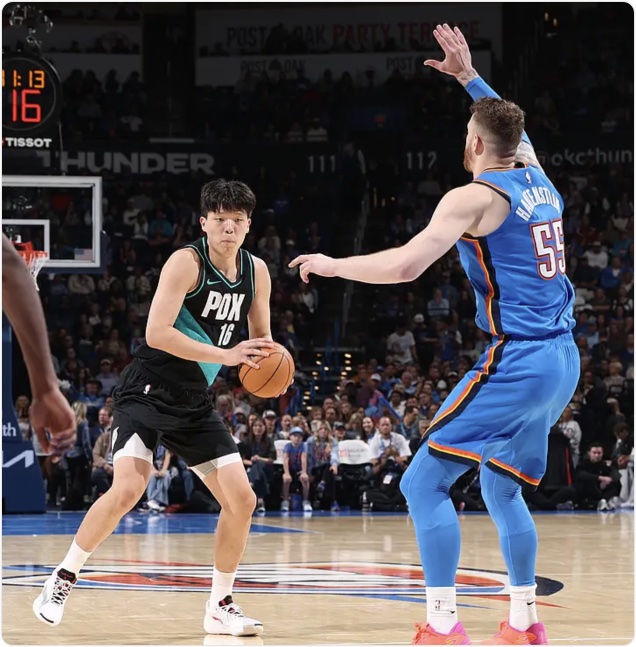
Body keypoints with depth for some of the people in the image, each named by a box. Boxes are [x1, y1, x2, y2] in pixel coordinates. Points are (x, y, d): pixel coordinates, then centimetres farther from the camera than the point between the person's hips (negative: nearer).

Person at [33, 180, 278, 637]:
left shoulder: (257, 272, 4)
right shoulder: (187, 262, -16)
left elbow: (262, 339, 16)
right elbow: (157, 333, -24)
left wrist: (267, 358, -9)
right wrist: (225, 355, -28)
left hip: (195, 403, 7)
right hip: (148, 391, -7)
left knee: (242, 500, 0)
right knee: (129, 490, -23)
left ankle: (220, 607, 12)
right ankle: (64, 578, -4)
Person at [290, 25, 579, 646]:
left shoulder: (475, 197, -10)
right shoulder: (537, 180, 12)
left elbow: (405, 265, -20)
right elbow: (513, 132, 37)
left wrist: (332, 264, -6)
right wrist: (470, 78, 41)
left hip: (517, 361, -9)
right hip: (562, 360, 9)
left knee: (424, 482, -6)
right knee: (501, 486, 22)